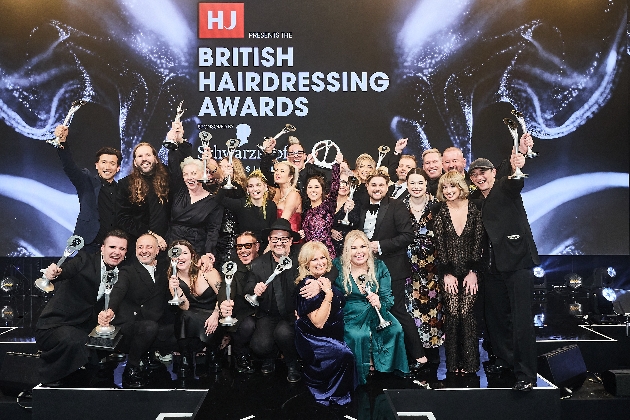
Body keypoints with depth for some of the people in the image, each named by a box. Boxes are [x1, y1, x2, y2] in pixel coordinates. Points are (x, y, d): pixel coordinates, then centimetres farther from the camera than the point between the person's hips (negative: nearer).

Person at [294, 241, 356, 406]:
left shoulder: (329, 277, 0)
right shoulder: (306, 286, -20)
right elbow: (318, 323, -25)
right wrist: (328, 294, -27)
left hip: (334, 333, 8)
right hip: (314, 340, -8)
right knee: (344, 354, -25)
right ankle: (333, 394, 1)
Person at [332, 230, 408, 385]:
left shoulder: (379, 267, 0)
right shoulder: (337, 267, -6)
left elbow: (388, 298, -2)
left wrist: (379, 304, -24)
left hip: (375, 312, 3)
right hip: (350, 314, -3)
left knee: (395, 329, -22)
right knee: (358, 335, -31)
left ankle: (389, 368, 1)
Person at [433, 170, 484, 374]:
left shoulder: (474, 210, 1)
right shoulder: (441, 213, 2)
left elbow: (478, 243, -2)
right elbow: (440, 245, -1)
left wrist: (473, 271, -7)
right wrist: (447, 273, -6)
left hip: (470, 270, 0)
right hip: (449, 271, 0)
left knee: (466, 313, -4)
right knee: (453, 315, -3)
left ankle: (470, 362, 7)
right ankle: (453, 363, 8)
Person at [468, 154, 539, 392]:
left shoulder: (506, 188, -2)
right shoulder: (478, 202, 15)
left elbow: (516, 183, -26)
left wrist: (518, 168, -47)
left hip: (517, 263, -7)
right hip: (493, 266, 7)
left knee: (521, 320, -6)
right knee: (495, 316, 15)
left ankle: (526, 375, 4)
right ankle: (505, 359, 35)